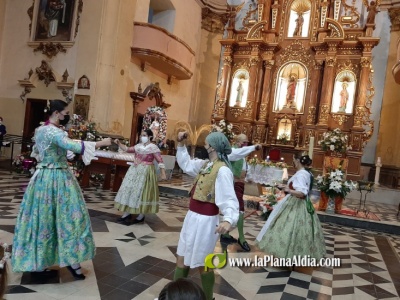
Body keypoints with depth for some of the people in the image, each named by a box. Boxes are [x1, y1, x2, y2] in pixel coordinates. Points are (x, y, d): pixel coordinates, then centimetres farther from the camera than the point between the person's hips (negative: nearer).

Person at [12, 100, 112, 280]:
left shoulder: (39, 130, 10)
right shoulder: (55, 133, -19)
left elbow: (35, 152, 25)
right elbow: (73, 146, -36)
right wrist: (101, 143, -33)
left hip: (42, 176, 9)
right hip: (57, 178, -9)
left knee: (41, 217, 14)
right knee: (67, 216, -1)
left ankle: (36, 260, 25)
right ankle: (71, 260, 5)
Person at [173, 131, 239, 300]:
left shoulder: (222, 170, -21)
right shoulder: (205, 164, 5)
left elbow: (229, 199, -27)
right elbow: (186, 165, 22)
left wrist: (229, 219, -44)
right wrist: (181, 144, 15)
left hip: (205, 221, -8)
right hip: (192, 216, 8)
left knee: (202, 265, 10)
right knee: (182, 258, 19)